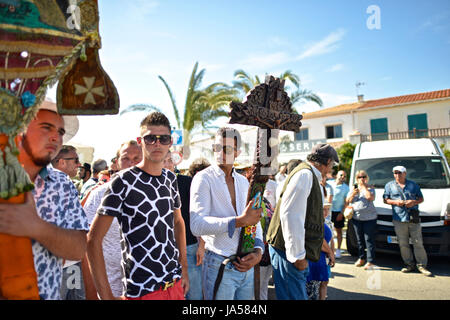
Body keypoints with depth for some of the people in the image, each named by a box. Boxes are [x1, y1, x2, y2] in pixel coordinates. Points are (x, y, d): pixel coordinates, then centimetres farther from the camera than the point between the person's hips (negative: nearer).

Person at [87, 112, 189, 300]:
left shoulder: (170, 178, 4)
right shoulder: (124, 181, -13)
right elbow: (93, 239, -12)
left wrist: (184, 269, 12)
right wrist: (106, 296, -14)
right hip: (142, 291, -5)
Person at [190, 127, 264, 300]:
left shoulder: (243, 181, 11)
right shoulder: (203, 178, -9)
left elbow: (254, 220, 13)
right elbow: (197, 225, -22)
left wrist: (258, 251, -3)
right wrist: (240, 221, -25)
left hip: (247, 265, 6)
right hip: (219, 266, -6)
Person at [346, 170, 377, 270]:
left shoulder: (370, 188, 1)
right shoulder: (353, 189, 14)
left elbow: (370, 197, -18)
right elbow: (347, 201, 11)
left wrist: (364, 186, -10)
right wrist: (353, 193, -6)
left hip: (369, 218, -5)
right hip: (357, 218, 5)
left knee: (369, 240, -6)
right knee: (359, 239, 12)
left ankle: (370, 262, -2)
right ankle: (361, 258, 24)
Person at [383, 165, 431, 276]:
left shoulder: (413, 185, 13)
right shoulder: (389, 185, 12)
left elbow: (421, 198, 15)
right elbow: (385, 199, 9)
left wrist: (414, 202, -6)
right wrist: (396, 202, -8)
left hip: (414, 218, 0)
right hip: (399, 219, 0)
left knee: (418, 243, -1)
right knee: (403, 244, 3)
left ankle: (421, 265, 9)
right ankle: (409, 264, 14)